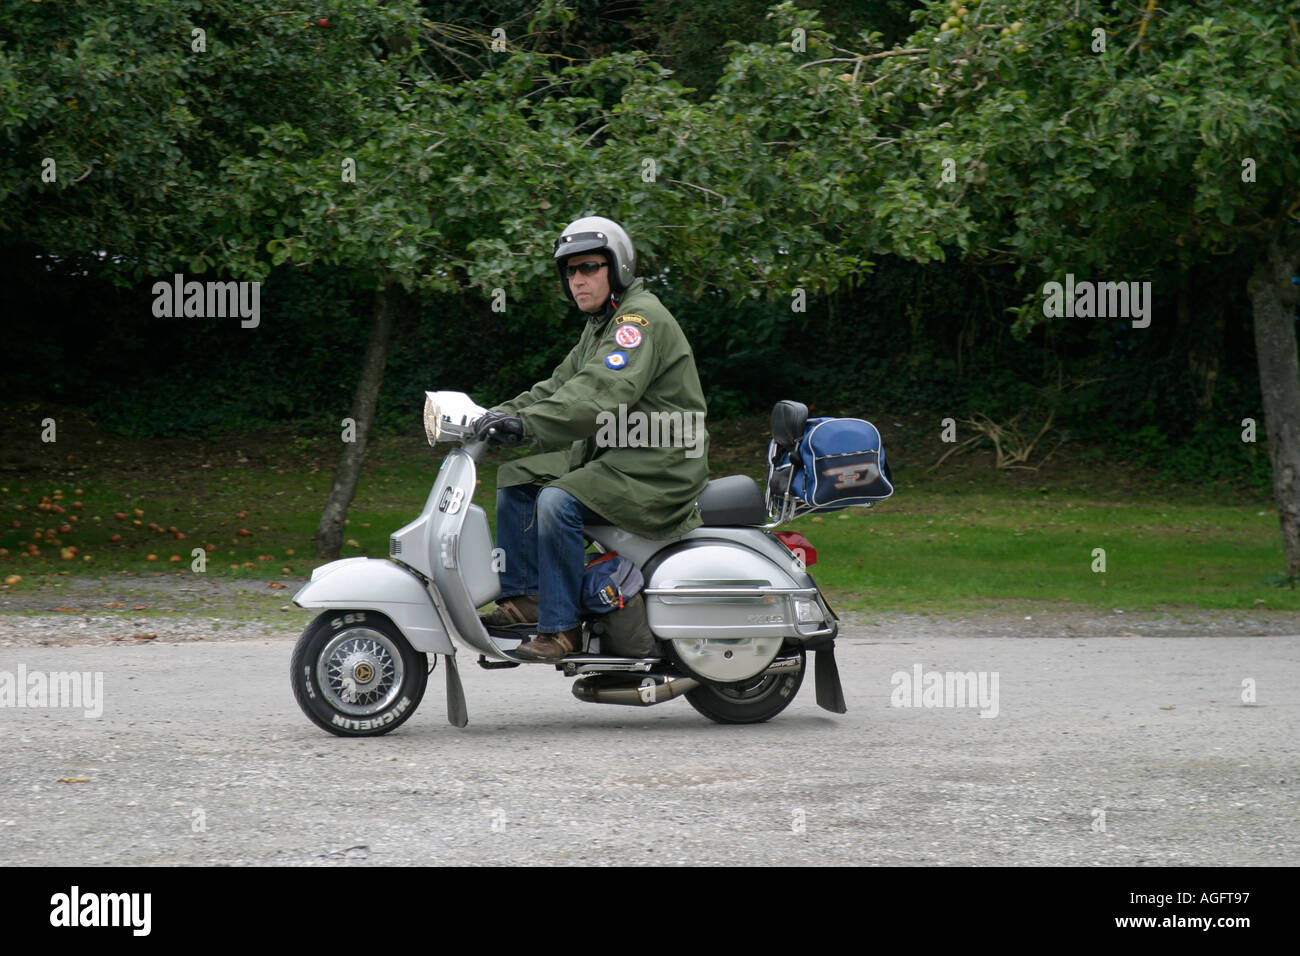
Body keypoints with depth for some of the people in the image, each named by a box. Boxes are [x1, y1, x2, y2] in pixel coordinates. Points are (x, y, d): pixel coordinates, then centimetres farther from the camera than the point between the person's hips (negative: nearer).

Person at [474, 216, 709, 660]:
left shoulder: (641, 318, -15)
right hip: (609, 455, 11)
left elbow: (602, 394, -29)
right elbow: (560, 386, 17)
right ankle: (523, 595, 6)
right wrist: (502, 415, 0)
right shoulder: (601, 324, 19)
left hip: (659, 465, -11)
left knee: (558, 502, -28)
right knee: (515, 480, 8)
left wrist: (528, 426, -37)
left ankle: (561, 628, -23)